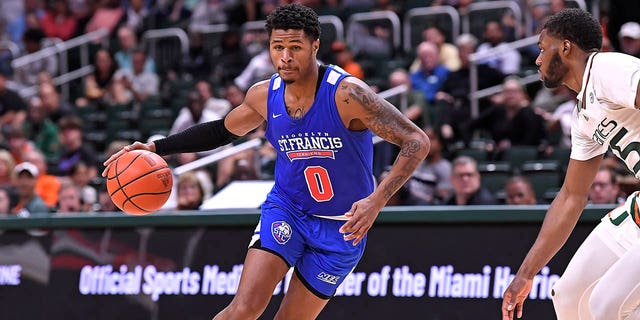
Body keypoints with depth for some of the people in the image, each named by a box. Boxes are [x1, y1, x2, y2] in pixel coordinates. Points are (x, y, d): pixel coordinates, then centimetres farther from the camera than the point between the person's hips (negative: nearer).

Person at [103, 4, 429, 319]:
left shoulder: (347, 94, -24)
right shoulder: (264, 95, -8)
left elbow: (417, 142, -24)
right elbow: (222, 130, 14)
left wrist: (377, 200, -35)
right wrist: (157, 147, 6)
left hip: (342, 225, -3)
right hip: (285, 209, 3)